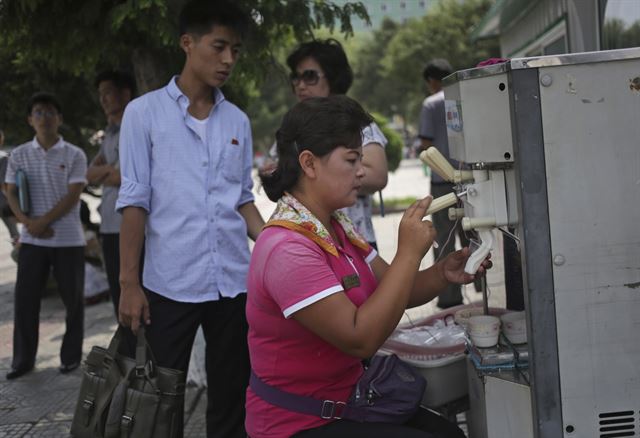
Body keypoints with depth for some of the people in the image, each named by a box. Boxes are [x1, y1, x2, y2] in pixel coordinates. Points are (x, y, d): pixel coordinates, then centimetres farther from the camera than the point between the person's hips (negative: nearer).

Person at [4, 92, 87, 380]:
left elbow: (73, 196, -8)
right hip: (31, 239, 2)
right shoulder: (19, 155, 6)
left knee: (73, 299, 4)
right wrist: (27, 222, -12)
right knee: (25, 298, 2)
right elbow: (11, 193, 4)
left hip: (68, 239, -2)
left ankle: (71, 356, 17)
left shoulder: (74, 155, -1)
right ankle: (23, 359, 12)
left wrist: (44, 221, -15)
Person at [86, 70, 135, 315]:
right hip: (110, 227, 7)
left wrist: (104, 175, 0)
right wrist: (110, 170, -6)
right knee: (118, 295, 12)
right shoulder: (110, 134, 19)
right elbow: (90, 175, 12)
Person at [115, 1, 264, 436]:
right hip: (169, 285, -3)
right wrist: (129, 282, -7)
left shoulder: (238, 121, 9)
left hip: (234, 283, 4)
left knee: (231, 401, 12)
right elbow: (134, 202, -4)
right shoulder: (144, 112, -2)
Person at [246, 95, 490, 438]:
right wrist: (409, 254, -26)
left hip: (345, 401, 9)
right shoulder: (287, 249, -25)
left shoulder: (337, 226, 5)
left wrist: (443, 274, -11)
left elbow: (392, 292, 7)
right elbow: (361, 339, -29)